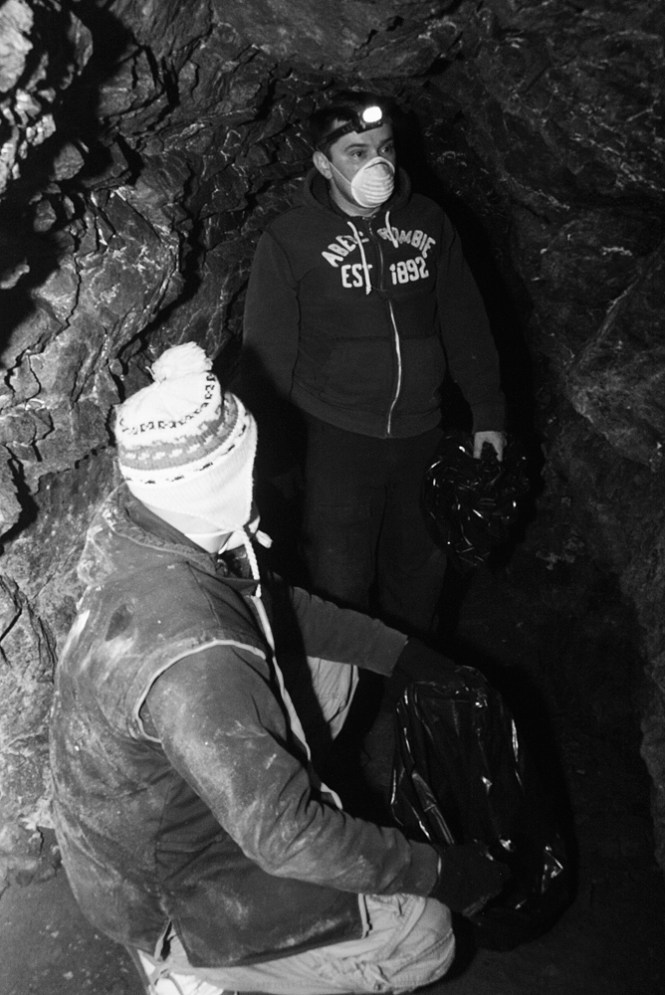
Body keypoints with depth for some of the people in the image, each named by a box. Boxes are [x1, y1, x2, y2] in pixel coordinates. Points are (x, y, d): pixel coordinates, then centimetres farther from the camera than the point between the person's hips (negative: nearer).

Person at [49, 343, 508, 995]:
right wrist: (439, 872, -23)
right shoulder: (191, 655, -41)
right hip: (155, 891, -8)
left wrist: (397, 652, 6)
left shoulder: (138, 524, -12)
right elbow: (283, 835, -35)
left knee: (333, 671, 12)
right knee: (421, 935, -12)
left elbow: (270, 603, 5)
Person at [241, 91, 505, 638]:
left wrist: (488, 413, 10)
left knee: (418, 571, 18)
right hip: (337, 440, -4)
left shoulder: (428, 222, 2)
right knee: (340, 582, 3)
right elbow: (269, 353, -8)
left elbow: (465, 323, 9)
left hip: (422, 433, 4)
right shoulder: (289, 240, -9)